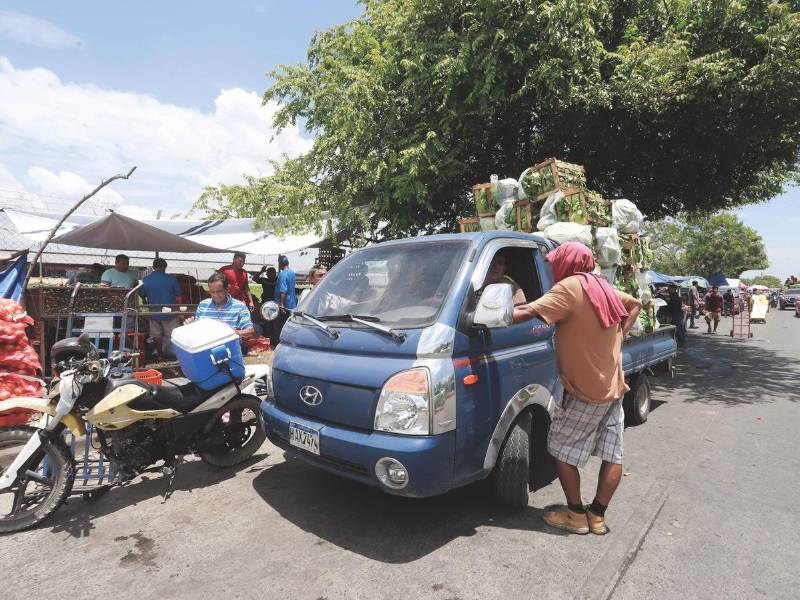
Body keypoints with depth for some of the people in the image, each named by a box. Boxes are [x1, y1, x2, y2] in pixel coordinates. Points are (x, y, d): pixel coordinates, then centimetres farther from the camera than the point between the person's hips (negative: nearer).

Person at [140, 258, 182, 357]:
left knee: (157, 335, 15)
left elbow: (142, 295, 8)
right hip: (169, 312, -3)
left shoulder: (145, 280, -3)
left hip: (154, 312, 3)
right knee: (172, 335, 7)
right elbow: (178, 293, -5)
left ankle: (160, 353, 25)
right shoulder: (171, 279, -13)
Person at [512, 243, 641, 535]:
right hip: (614, 388, 8)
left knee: (562, 452, 6)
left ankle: (576, 515, 15)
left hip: (585, 392, -8)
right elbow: (635, 304, 28)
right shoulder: (605, 288, 10)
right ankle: (598, 516, 22)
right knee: (613, 456, 10)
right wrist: (619, 336, 18)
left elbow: (527, 312, -27)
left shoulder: (571, 287, -16)